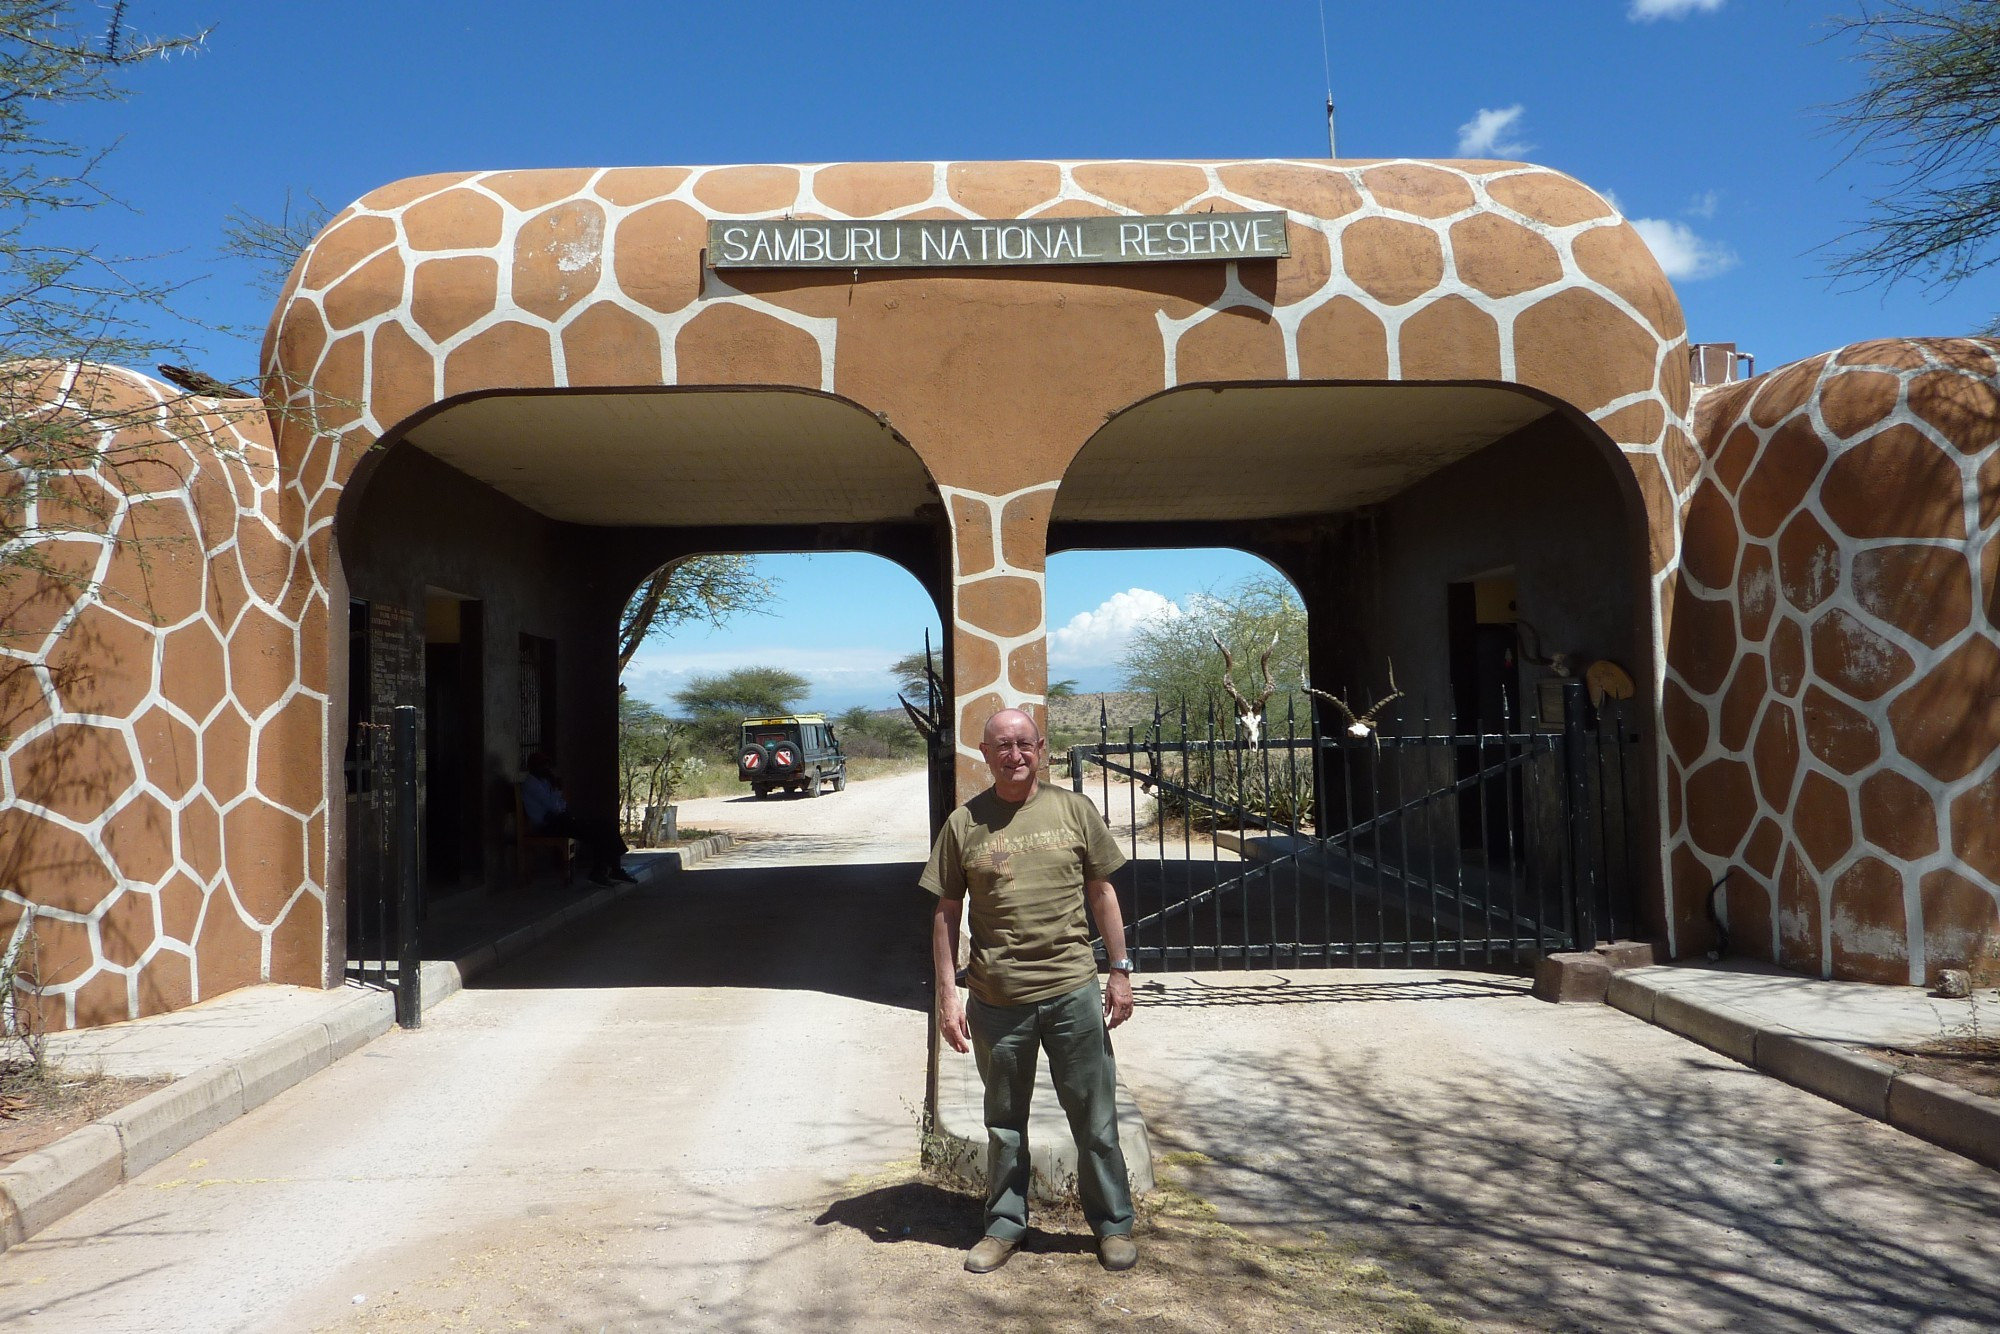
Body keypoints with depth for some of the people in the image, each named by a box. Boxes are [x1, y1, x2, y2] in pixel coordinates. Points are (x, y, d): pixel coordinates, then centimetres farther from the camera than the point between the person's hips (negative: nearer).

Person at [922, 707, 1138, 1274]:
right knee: (1004, 1122, 15)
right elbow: (947, 913, 4)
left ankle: (1113, 1222, 26)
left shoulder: (1073, 810, 2)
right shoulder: (964, 824, 0)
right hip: (996, 998, 0)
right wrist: (947, 995, 0)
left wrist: (1120, 970, 4)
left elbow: (1102, 892, 8)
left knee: (1095, 1118, 9)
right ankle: (1005, 1223, 32)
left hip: (1073, 991, 0)